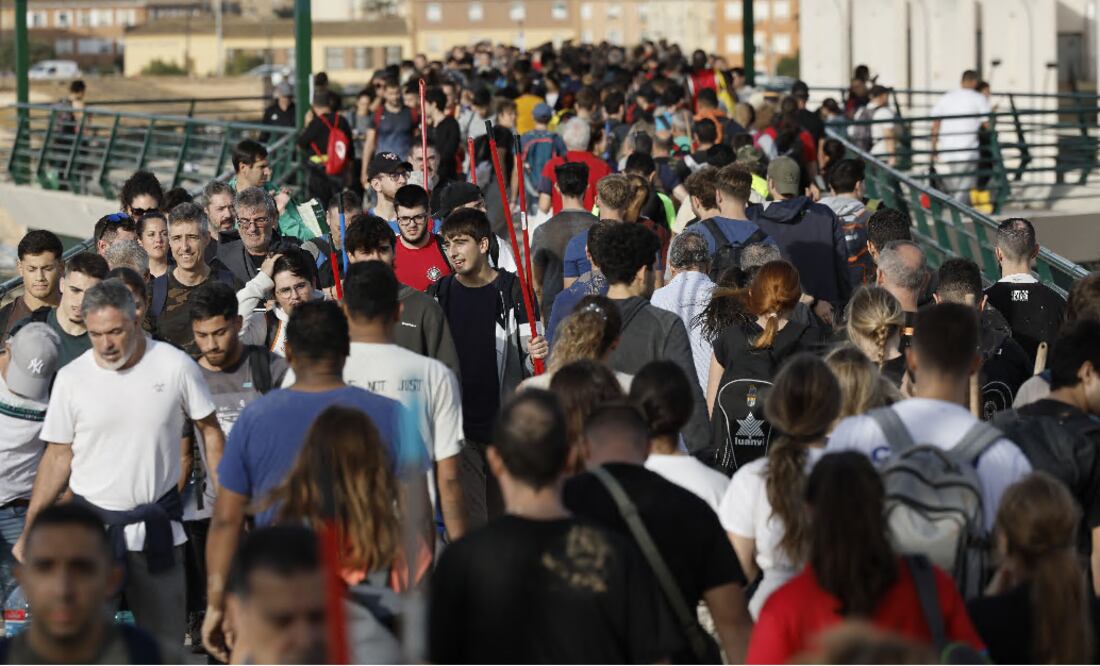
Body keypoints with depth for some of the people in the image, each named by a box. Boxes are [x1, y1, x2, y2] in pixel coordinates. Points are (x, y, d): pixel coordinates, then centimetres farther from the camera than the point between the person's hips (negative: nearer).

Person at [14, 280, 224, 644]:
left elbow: (209, 429, 5)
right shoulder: (71, 378, -3)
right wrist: (29, 532, 0)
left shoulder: (175, 366, -5)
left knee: (165, 637, 6)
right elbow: (58, 456, 3)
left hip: (158, 527, 0)